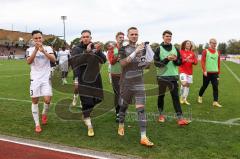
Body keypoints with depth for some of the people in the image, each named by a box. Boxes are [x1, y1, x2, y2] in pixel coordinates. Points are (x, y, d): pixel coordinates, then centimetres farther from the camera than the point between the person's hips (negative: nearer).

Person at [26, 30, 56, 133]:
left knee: (47, 99, -12)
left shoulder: (48, 48, 2)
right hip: (35, 79, 1)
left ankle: (44, 114, 21)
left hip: (46, 78, -1)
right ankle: (37, 124, 17)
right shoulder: (30, 49, 4)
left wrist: (43, 51, -26)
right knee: (35, 100, 4)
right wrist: (36, 50, -22)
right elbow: (29, 62, -13)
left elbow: (53, 60, -14)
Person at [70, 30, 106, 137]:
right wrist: (86, 52, -27)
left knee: (97, 98, 10)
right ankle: (89, 126, 2)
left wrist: (99, 51, -22)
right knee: (86, 100, -8)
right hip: (84, 79, -4)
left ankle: (86, 112, 40)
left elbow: (103, 60, -3)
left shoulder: (95, 47, 7)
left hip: (95, 78, 4)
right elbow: (75, 60, -20)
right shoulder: (77, 49, -2)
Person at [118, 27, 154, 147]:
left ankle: (143, 137, -8)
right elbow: (122, 63, -19)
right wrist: (135, 52, -28)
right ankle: (121, 125, 42)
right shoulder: (123, 48, -4)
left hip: (139, 82, 2)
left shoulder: (142, 48, 6)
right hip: (126, 82, -1)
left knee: (141, 108, -8)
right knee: (124, 105, 15)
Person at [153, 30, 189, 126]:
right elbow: (156, 63, -10)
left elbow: (180, 62, 11)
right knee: (161, 96, 11)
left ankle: (180, 118, -4)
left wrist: (175, 60, -11)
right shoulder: (159, 49, -3)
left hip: (173, 76, 2)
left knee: (175, 96, -2)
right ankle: (161, 114, 28)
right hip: (162, 76, -2)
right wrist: (167, 59, -22)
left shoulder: (175, 49, 9)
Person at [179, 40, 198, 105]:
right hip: (183, 71, -5)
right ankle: (181, 97, 1)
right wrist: (185, 60, -25)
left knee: (188, 85, 7)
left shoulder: (192, 53, 12)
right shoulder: (181, 52, -2)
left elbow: (196, 61, 8)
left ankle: (185, 99, 18)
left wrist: (192, 61, -13)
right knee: (184, 83, -19)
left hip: (190, 71, 5)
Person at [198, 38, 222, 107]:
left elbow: (218, 63, 13)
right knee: (204, 86, 9)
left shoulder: (218, 52, 10)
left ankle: (215, 102, -2)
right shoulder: (205, 51, -2)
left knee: (215, 87, -4)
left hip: (215, 73, 3)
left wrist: (218, 72, 11)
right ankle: (200, 96, 33)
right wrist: (204, 71, -17)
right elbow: (202, 61, -8)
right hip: (207, 72, -3)